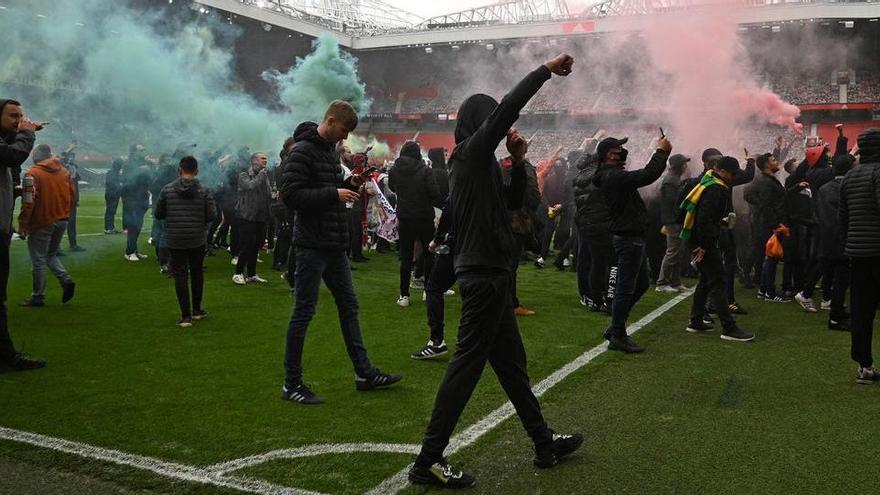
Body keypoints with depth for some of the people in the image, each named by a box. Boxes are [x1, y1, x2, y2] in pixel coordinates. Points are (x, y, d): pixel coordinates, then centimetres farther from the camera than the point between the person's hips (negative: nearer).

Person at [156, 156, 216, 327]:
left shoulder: (167, 189, -5)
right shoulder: (204, 191, -7)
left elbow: (158, 214, 0)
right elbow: (212, 215, -9)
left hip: (175, 240, -1)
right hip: (198, 240, 1)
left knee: (180, 276, 3)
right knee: (197, 273, 18)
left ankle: (186, 316, 0)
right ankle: (196, 310, 27)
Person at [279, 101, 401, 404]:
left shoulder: (331, 150, 15)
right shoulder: (302, 151, -13)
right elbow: (290, 194, -21)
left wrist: (349, 185, 5)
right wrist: (334, 193, -21)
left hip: (334, 246, 9)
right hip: (312, 245, -9)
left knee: (349, 305, 13)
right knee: (304, 311, -2)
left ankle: (364, 373, 23)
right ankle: (291, 384, 9)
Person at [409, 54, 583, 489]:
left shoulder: (479, 162, 17)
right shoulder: (472, 152, -10)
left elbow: (512, 202, 21)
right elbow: (507, 108, -21)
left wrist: (518, 161, 7)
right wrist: (546, 70, -12)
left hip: (488, 273, 10)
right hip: (484, 274, -10)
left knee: (511, 362, 16)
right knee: (467, 364, -7)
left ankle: (544, 444, 29)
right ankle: (429, 461, -2)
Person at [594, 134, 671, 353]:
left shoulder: (613, 174, 15)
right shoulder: (613, 176, -19)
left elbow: (644, 175, 21)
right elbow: (647, 175, -28)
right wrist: (661, 152, -17)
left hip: (633, 238, 11)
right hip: (628, 238, -11)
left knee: (641, 284, 19)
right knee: (626, 288, -3)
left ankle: (615, 329, 25)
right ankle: (618, 337, 7)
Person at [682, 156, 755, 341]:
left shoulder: (709, 182, 13)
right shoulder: (715, 189, -19)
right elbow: (704, 220, -26)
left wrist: (722, 220, 16)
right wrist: (704, 247, -23)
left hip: (696, 239, 11)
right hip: (704, 241, -11)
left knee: (707, 279, 19)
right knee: (718, 282, -9)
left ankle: (696, 322, 25)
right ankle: (729, 328, -7)